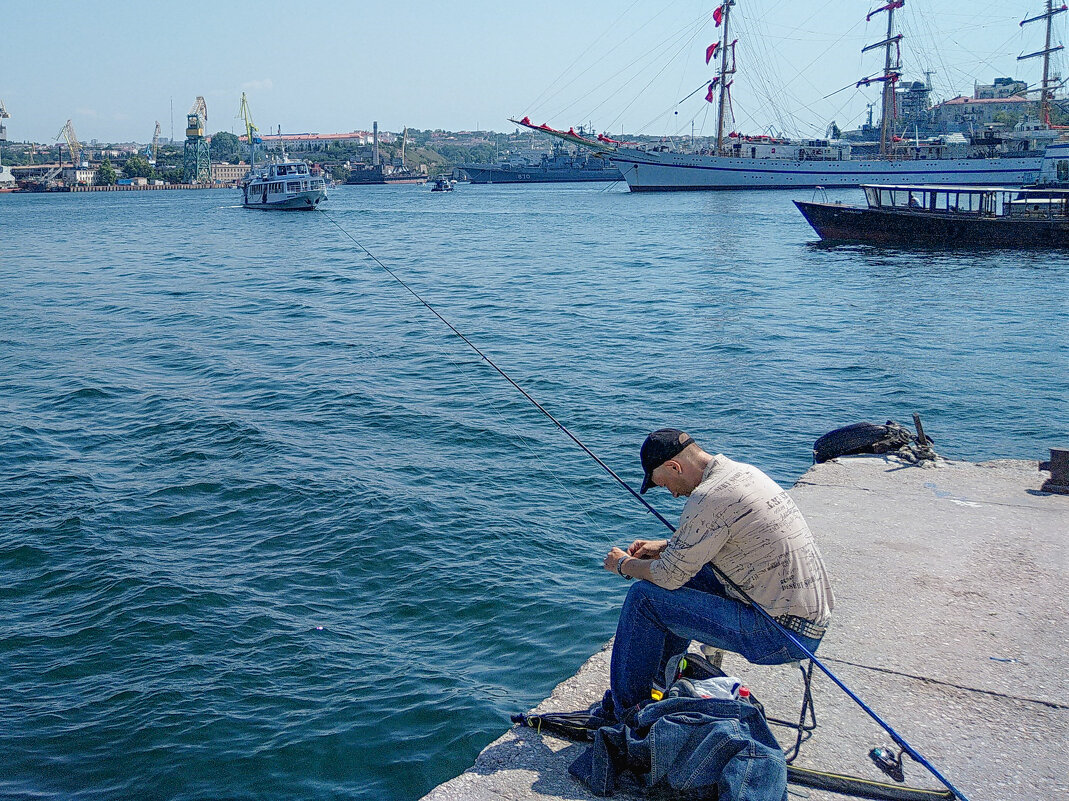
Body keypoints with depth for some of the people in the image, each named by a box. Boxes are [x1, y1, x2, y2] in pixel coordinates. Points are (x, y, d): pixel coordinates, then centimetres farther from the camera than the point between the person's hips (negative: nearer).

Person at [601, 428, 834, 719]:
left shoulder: (708, 497, -20)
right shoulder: (744, 471, 9)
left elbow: (669, 575, -13)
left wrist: (624, 564, 6)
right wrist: (664, 547, 22)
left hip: (783, 634, -10)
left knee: (645, 597, -8)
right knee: (688, 576, 25)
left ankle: (625, 714, 7)